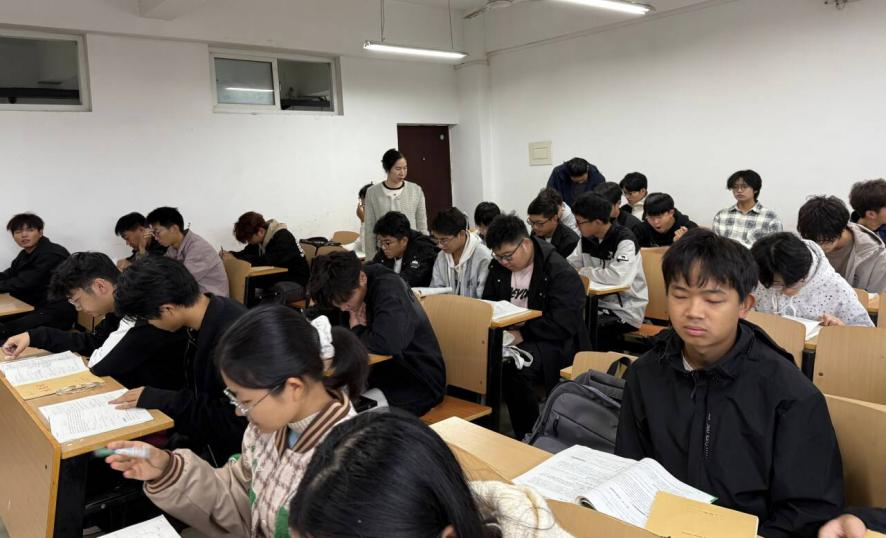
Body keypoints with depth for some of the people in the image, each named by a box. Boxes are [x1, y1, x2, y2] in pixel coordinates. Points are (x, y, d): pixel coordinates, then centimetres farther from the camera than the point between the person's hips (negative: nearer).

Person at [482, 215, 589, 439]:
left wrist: (522, 334, -23)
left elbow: (562, 324, -20)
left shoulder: (561, 273, -14)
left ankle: (530, 436, -14)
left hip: (553, 344, -6)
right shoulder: (498, 267, 8)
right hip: (509, 337, 6)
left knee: (514, 366, -35)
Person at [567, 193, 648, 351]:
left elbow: (617, 277, -33)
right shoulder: (587, 238, 5)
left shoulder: (625, 240, -18)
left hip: (626, 311, -7)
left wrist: (584, 272, -19)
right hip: (600, 304, 7)